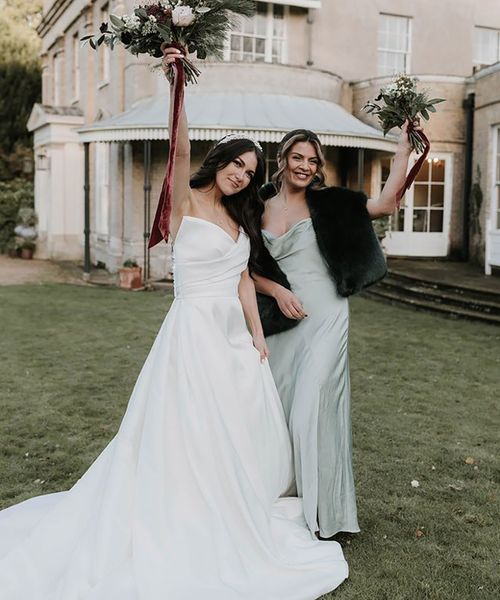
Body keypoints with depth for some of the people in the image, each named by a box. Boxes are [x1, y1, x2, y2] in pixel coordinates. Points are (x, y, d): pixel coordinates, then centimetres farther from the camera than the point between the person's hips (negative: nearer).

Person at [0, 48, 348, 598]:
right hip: (195, 328, -8)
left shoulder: (237, 218, 15)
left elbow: (243, 279, 15)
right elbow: (180, 150, -23)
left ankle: (237, 510, 30)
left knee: (242, 427, 13)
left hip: (234, 332, 8)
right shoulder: (186, 203, -6)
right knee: (197, 433, -2)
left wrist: (257, 336, 9)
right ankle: (201, 528, 13)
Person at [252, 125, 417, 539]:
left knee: (310, 411, -7)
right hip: (284, 325, 4)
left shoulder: (326, 204, 0)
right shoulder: (260, 210, 7)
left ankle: (321, 512, 8)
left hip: (325, 319, -4)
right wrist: (277, 291, -7)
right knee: (279, 409, 10)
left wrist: (404, 149, -10)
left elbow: (386, 203, -10)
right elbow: (249, 272, 10)